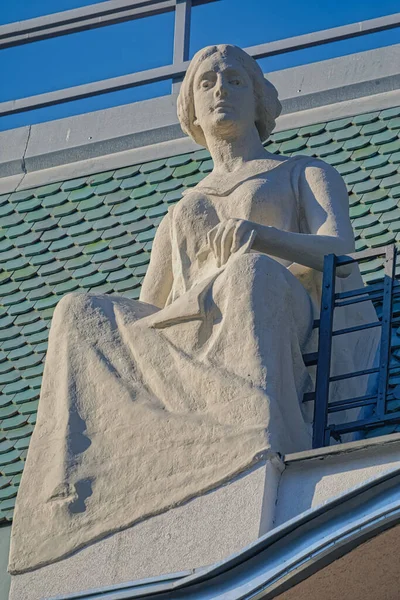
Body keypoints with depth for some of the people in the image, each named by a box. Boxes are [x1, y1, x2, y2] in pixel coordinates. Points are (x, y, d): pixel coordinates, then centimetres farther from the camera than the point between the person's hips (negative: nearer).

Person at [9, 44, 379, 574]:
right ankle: (79, 498, -44)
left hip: (283, 322, -4)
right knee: (81, 314, -24)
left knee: (251, 274, -39)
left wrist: (256, 236, -18)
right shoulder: (179, 213, 37)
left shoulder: (308, 174, 26)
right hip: (183, 340, 4)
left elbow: (339, 249, 4)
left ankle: (261, 466, -61)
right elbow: (146, 310, 26)